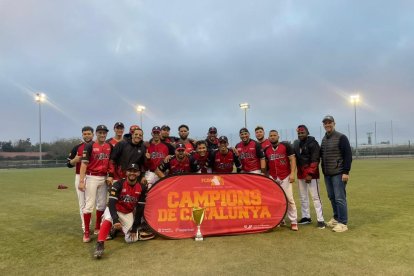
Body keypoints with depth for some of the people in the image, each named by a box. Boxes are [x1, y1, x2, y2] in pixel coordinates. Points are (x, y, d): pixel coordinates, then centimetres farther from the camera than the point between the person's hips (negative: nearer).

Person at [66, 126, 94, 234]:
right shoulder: (77, 147, 4)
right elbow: (68, 164, 6)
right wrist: (75, 160, -14)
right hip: (80, 177, 0)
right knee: (83, 203, 5)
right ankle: (85, 226, 13)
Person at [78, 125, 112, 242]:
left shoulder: (110, 146, 8)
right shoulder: (89, 146, -7)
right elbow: (84, 163, -11)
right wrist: (81, 181, -17)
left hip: (104, 178, 5)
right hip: (91, 177, -5)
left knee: (102, 204, 11)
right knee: (89, 204, -4)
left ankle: (97, 228, 26)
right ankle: (86, 232, 4)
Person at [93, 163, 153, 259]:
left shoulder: (142, 188, -9)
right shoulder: (118, 184, -20)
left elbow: (140, 208, -5)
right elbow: (111, 203, -26)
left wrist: (135, 226, -6)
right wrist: (115, 220, -39)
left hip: (128, 214, 3)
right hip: (114, 210, -3)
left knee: (131, 239, -7)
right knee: (108, 218, -37)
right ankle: (99, 245, -34)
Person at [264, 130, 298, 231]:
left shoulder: (286, 145, -3)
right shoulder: (266, 149, 8)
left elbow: (292, 159, -5)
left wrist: (292, 173, -14)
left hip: (285, 177, -3)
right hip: (272, 178, 3)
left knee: (289, 199, -4)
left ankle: (293, 222, 4)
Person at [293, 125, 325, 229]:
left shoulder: (312, 143, -9)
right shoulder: (296, 143, 13)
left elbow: (315, 160, -15)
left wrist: (310, 173, -20)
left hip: (311, 174, -7)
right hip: (300, 174, 7)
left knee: (315, 197, -7)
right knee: (303, 197, 12)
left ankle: (320, 220, -2)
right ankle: (306, 217, 23)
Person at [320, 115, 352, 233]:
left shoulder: (341, 137, -8)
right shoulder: (324, 139, 13)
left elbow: (348, 155, -13)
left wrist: (346, 172, -17)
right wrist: (323, 170, 9)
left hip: (338, 173, -7)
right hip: (327, 174, 7)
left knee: (339, 198, -5)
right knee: (331, 197, 14)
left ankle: (343, 223, 3)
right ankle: (336, 218, 28)